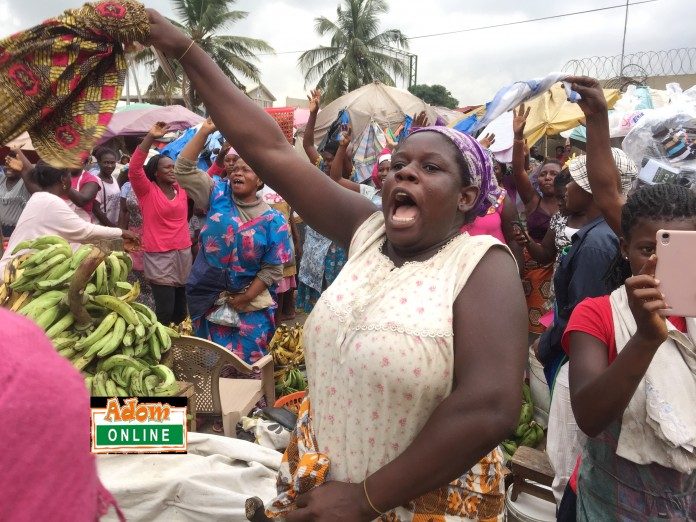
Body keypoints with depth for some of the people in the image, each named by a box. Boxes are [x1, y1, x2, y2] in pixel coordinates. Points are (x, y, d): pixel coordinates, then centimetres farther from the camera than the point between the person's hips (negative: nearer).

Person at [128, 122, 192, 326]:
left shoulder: (183, 188, 9)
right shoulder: (147, 191, -5)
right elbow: (134, 168, -20)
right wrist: (150, 137, -26)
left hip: (183, 253, 5)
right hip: (159, 256, -5)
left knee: (181, 309, 11)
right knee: (165, 310, -6)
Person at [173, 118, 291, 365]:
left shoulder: (273, 220, -7)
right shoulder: (219, 195, -1)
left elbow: (272, 269, -7)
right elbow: (184, 169, -10)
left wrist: (246, 297, -14)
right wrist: (205, 130, -16)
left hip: (251, 302, -2)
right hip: (209, 296, 2)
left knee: (248, 359, 5)